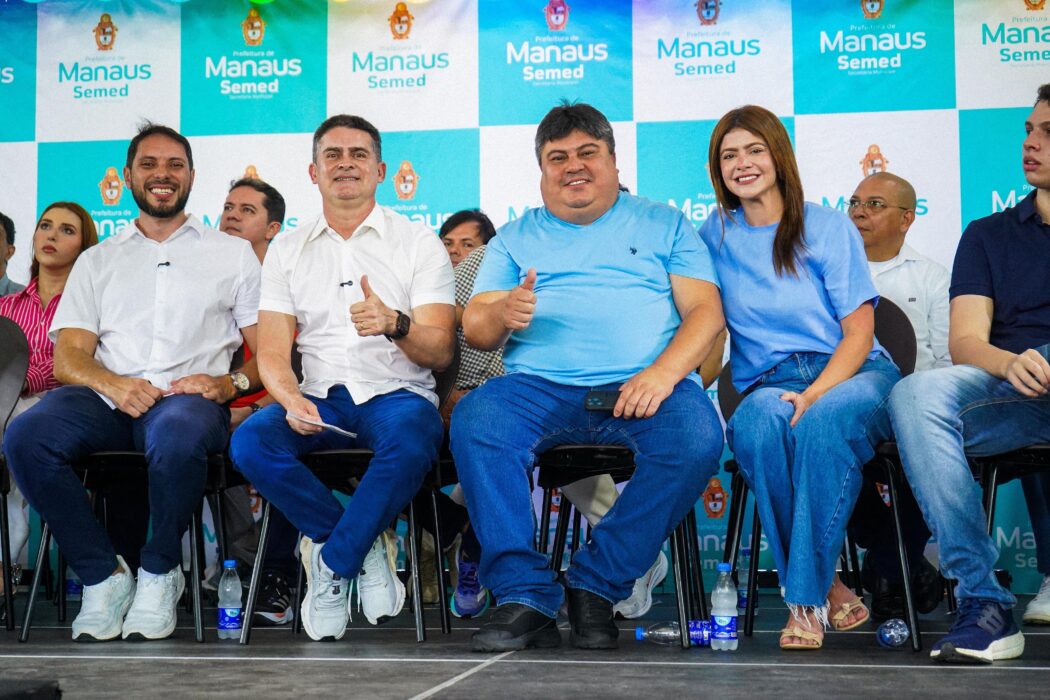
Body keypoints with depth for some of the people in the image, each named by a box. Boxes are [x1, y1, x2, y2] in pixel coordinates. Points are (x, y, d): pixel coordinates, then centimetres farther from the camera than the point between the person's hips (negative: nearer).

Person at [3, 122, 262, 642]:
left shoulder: (234, 254, 19)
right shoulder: (97, 261, 23)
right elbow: (68, 357, 11)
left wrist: (229, 382, -12)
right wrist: (114, 385, -12)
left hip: (190, 398, -2)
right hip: (107, 399, 3)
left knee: (177, 434, -40)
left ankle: (158, 573, -15)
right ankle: (103, 575, -15)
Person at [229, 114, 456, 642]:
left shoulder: (419, 243, 7)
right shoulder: (286, 251, 14)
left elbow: (440, 352, -2)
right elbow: (272, 352, 6)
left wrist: (394, 324, -25)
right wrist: (291, 399, -18)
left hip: (397, 395, -2)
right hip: (320, 400, 2)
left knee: (410, 441, -37)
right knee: (250, 441, -29)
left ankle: (331, 563, -16)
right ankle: (366, 548, -13)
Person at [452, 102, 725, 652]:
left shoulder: (663, 225, 20)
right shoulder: (515, 239, 23)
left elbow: (706, 310, 7)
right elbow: (473, 328, 13)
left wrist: (664, 371, -12)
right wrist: (503, 313, -12)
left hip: (642, 386, -1)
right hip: (539, 386, 1)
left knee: (697, 437, -32)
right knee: (474, 422, -30)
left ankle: (596, 585, -17)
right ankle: (525, 597, -25)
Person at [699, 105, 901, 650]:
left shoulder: (828, 227, 5)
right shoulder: (715, 236, 13)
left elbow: (859, 332, 0)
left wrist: (813, 395, -18)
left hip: (852, 375, -1)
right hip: (767, 384, 2)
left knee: (822, 420, -37)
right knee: (759, 420, -36)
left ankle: (804, 599, -28)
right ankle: (827, 587, -27)